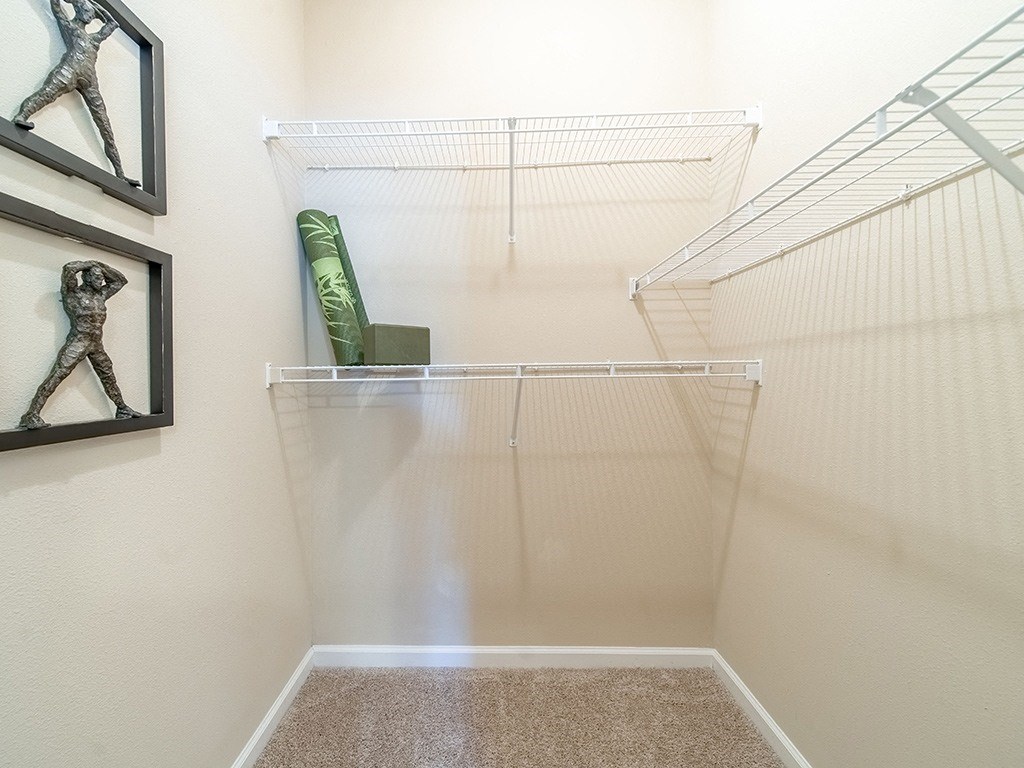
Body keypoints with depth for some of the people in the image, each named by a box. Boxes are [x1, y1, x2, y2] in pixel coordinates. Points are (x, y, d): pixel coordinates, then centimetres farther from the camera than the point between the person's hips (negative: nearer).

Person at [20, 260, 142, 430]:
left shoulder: (100, 294, 16)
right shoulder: (73, 292, -2)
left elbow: (121, 280, 24)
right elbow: (68, 268, -19)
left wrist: (102, 267, 13)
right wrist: (89, 264, -3)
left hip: (97, 344, 7)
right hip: (78, 342, -6)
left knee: (108, 377, 14)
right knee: (58, 374, -15)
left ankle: (122, 409, 25)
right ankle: (31, 415, -18)